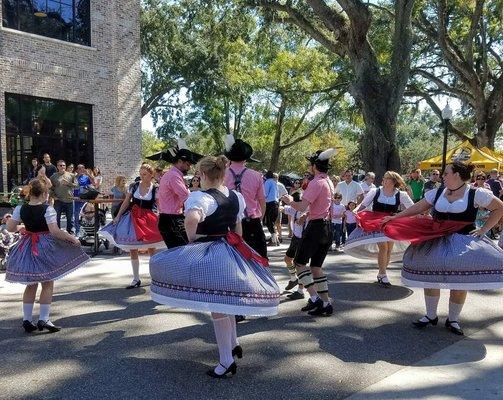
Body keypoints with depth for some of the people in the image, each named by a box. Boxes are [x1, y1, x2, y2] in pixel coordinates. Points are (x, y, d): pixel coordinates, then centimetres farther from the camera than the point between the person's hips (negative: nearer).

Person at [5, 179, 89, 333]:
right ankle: (43, 319, 3)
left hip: (27, 248, 5)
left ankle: (27, 319, 19)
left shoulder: (20, 209, 0)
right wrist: (72, 238, -13)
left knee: (31, 284, 16)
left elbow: (10, 227, 0)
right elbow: (54, 231, -22)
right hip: (45, 248, -5)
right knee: (47, 284, 5)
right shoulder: (47, 209, -15)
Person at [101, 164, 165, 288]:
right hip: (133, 218, 3)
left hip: (149, 219, -3)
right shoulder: (134, 186, 2)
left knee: (151, 249, 5)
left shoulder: (155, 189, -5)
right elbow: (126, 203, 6)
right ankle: (136, 279, 14)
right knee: (132, 249, 4)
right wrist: (118, 216, -1)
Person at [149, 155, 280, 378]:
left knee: (216, 306, 0)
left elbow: (191, 219, -37)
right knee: (226, 302, 24)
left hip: (210, 253, -8)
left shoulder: (202, 197, -17)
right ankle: (233, 344, 38)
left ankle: (226, 361, 7)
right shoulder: (236, 196, 7)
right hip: (232, 253, 8)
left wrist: (191, 238, -19)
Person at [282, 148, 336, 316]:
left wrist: (289, 201, -3)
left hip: (316, 227, -9)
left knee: (299, 262, 1)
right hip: (328, 227, 9)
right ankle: (325, 304, 12)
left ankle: (314, 297, -6)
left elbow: (302, 207, -20)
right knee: (316, 266, 13)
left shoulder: (316, 182, -14)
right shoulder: (329, 182, 14)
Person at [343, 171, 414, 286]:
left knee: (390, 249, 3)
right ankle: (383, 275, -3)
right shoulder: (375, 192, 1)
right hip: (375, 224, -2)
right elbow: (363, 204, 1)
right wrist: (355, 211, -17)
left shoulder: (400, 195, 2)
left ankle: (381, 273, 22)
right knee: (383, 247, -15)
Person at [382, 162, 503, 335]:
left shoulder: (476, 194, -6)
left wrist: (483, 229, -5)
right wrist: (395, 217, 5)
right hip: (436, 241, 4)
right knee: (429, 277, 4)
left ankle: (452, 320, 21)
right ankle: (431, 316, 22)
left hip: (463, 243, -3)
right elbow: (417, 208, 9)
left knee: (459, 282, 1)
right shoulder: (437, 193, 5)